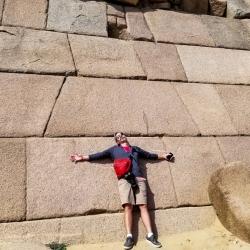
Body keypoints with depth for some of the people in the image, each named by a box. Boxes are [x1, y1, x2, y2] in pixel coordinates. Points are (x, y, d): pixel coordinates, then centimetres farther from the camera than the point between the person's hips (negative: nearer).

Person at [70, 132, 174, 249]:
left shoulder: (135, 149, 29)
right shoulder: (114, 149, 24)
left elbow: (150, 155, 35)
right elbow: (99, 155, 20)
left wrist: (164, 156, 37)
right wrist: (82, 157, 15)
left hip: (139, 178, 2)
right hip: (124, 179, -1)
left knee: (143, 206, -8)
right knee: (128, 207, -13)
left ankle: (150, 235, -10)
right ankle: (129, 236, -14)